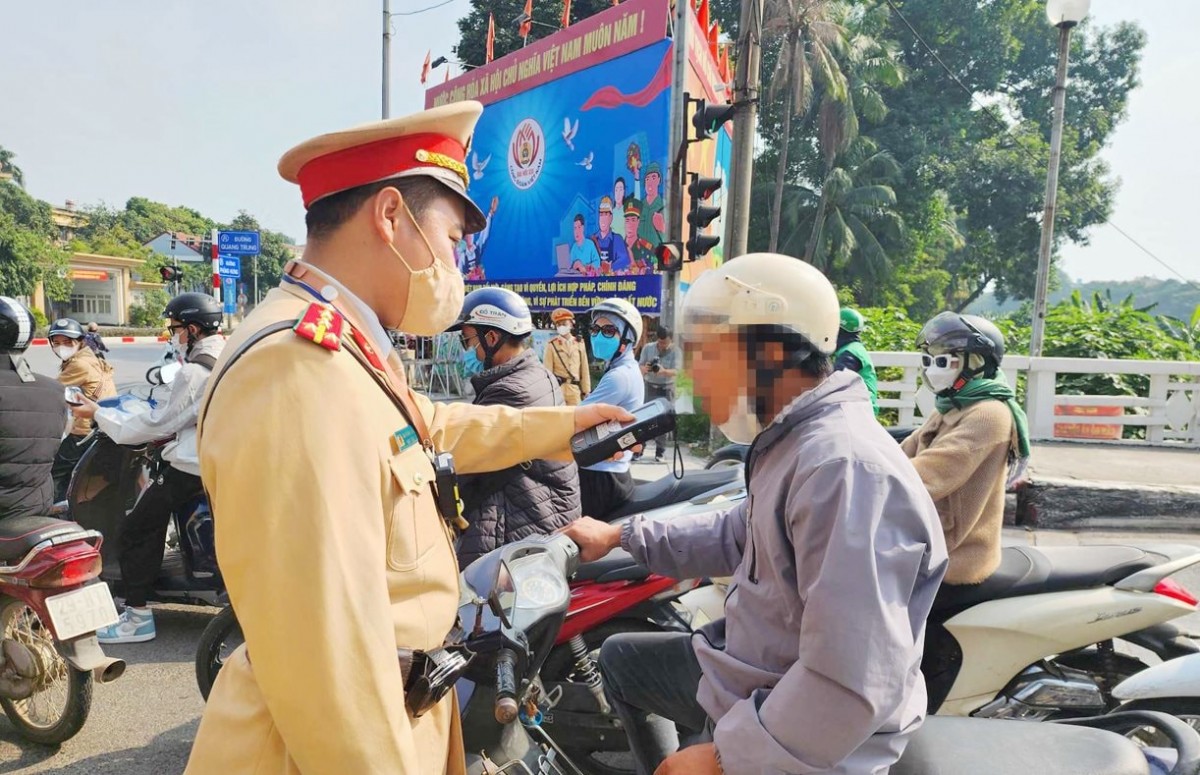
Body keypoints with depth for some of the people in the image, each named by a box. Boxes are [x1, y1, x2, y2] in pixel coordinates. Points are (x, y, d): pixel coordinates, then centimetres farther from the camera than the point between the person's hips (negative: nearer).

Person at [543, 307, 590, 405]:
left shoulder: (579, 344, 8)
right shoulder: (552, 345, -1)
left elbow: (584, 369, 9)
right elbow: (548, 370, -3)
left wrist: (586, 390, 7)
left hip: (575, 389, 3)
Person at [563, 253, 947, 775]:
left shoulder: (845, 467, -32)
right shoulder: (789, 441, 3)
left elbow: (853, 686, -35)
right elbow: (738, 537, 18)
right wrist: (622, 535, 17)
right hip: (751, 668, 10)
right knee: (619, 659, 23)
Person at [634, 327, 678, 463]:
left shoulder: (675, 351, -7)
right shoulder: (647, 348, -4)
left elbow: (675, 371, -17)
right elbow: (640, 367, -5)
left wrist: (664, 371, -38)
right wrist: (645, 368, -30)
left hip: (667, 389, -1)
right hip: (649, 387, 1)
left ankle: (659, 452, 6)